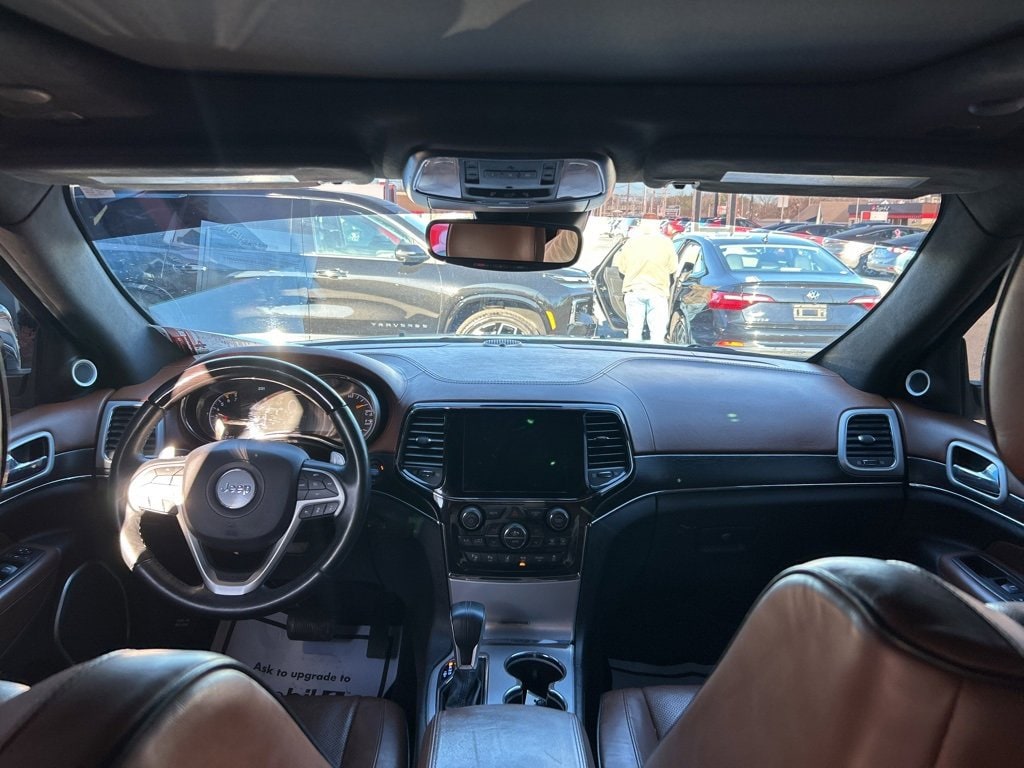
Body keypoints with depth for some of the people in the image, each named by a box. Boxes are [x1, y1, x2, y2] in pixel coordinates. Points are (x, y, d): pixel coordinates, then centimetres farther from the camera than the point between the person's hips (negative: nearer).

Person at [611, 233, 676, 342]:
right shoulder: (665, 242, -2)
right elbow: (672, 269, 3)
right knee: (658, 332, 2)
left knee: (634, 330, 8)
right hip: (657, 291, -2)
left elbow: (621, 267, 4)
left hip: (633, 289, 2)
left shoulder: (630, 242, 1)